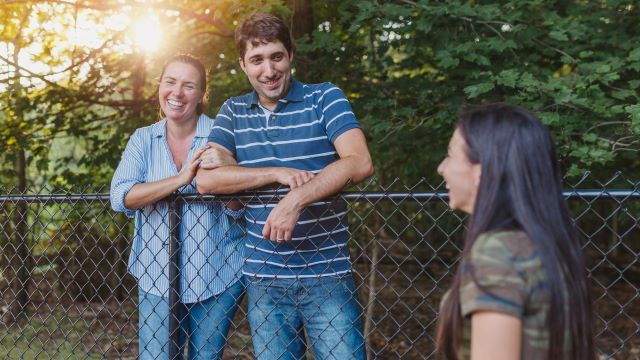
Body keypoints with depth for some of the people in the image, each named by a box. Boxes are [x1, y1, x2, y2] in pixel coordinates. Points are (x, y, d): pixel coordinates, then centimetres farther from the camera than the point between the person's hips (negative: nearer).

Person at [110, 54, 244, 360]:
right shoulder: (143, 139, 2)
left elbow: (238, 211, -6)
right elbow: (120, 197, -13)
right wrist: (181, 179, -22)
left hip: (218, 277, -1)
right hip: (156, 277, 1)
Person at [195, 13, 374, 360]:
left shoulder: (324, 97, -2)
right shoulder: (233, 112, 7)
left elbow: (359, 162, -16)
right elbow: (206, 179, -5)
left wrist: (296, 200, -26)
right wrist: (279, 174, -14)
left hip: (328, 275, -3)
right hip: (264, 278, 3)